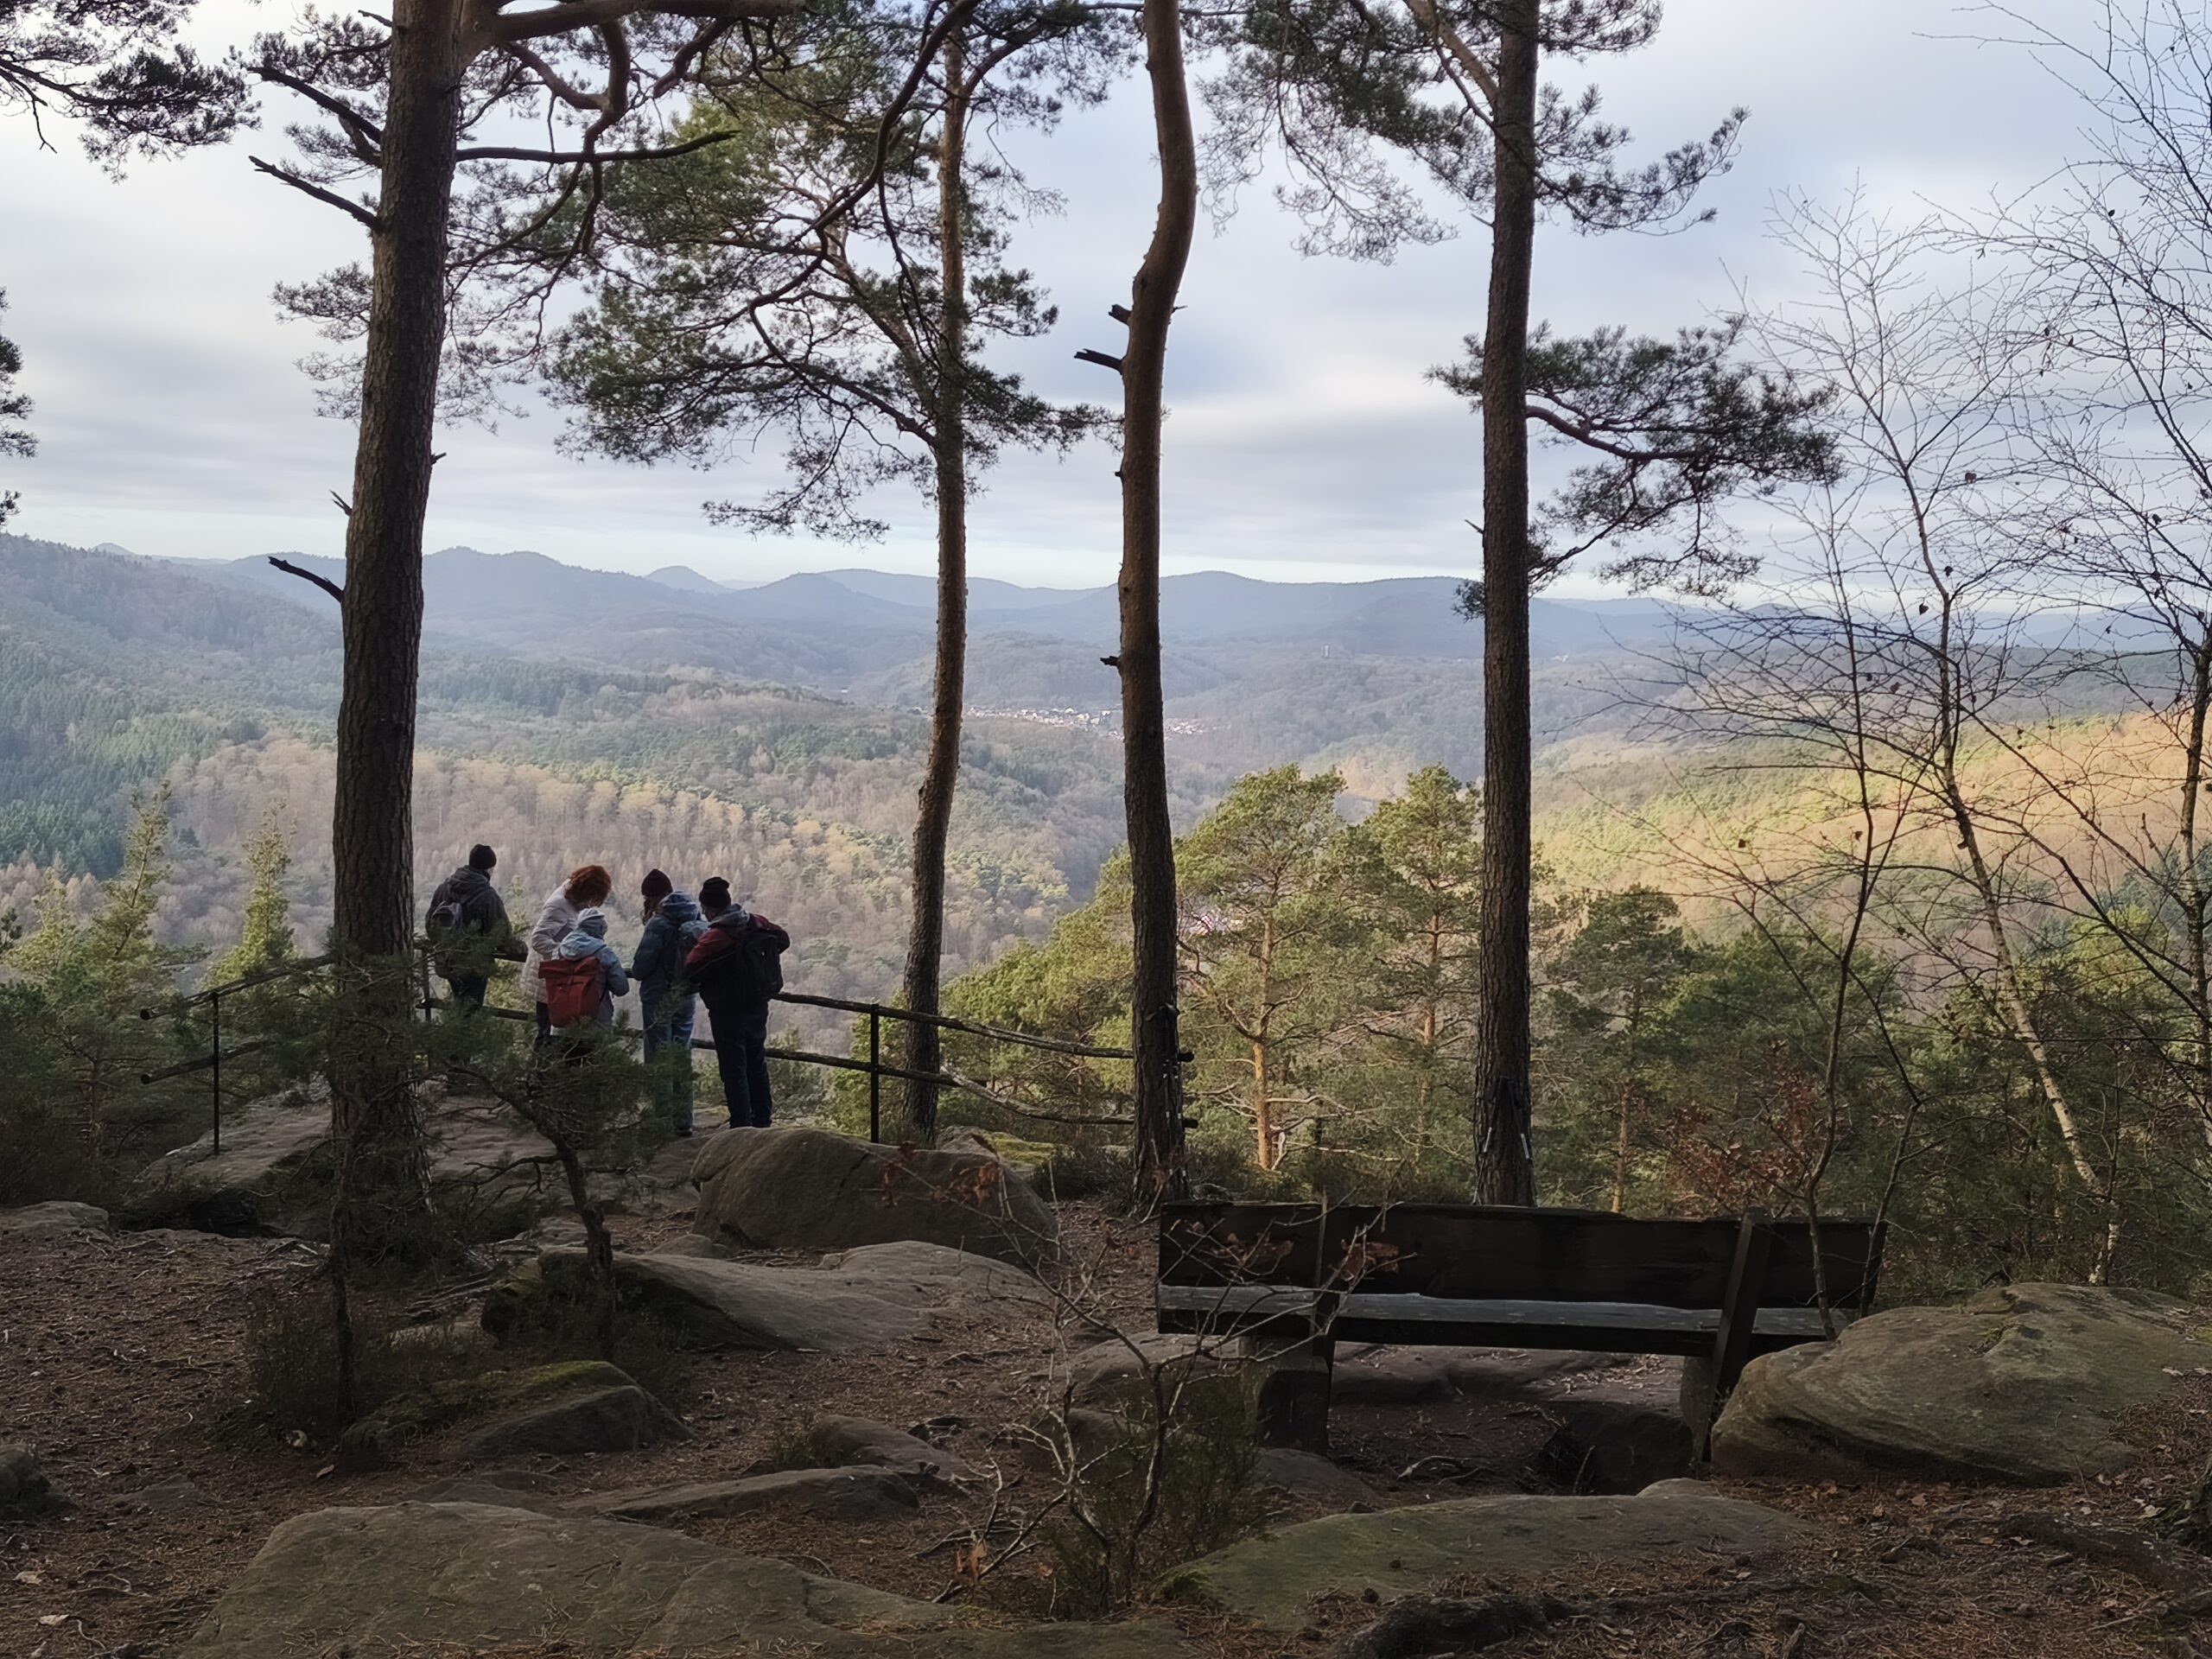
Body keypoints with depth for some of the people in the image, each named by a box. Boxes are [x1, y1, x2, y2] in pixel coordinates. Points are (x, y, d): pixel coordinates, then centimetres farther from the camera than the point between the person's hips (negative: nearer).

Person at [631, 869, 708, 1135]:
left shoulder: (659, 924, -18)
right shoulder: (698, 921, 2)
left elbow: (641, 967, -18)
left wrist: (635, 970, 4)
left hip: (659, 999, -7)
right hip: (687, 998, 7)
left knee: (658, 1061, 2)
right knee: (682, 1058, 15)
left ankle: (662, 1120, 4)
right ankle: (683, 1121, 18)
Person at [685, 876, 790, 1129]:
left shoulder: (715, 937, -23)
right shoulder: (756, 923, -3)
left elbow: (692, 966, -26)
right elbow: (783, 939, 11)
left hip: (728, 1011, -7)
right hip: (759, 1006, 7)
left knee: (733, 1068, 1)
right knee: (757, 1063, 19)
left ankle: (741, 1126, 2)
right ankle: (762, 1121, 28)